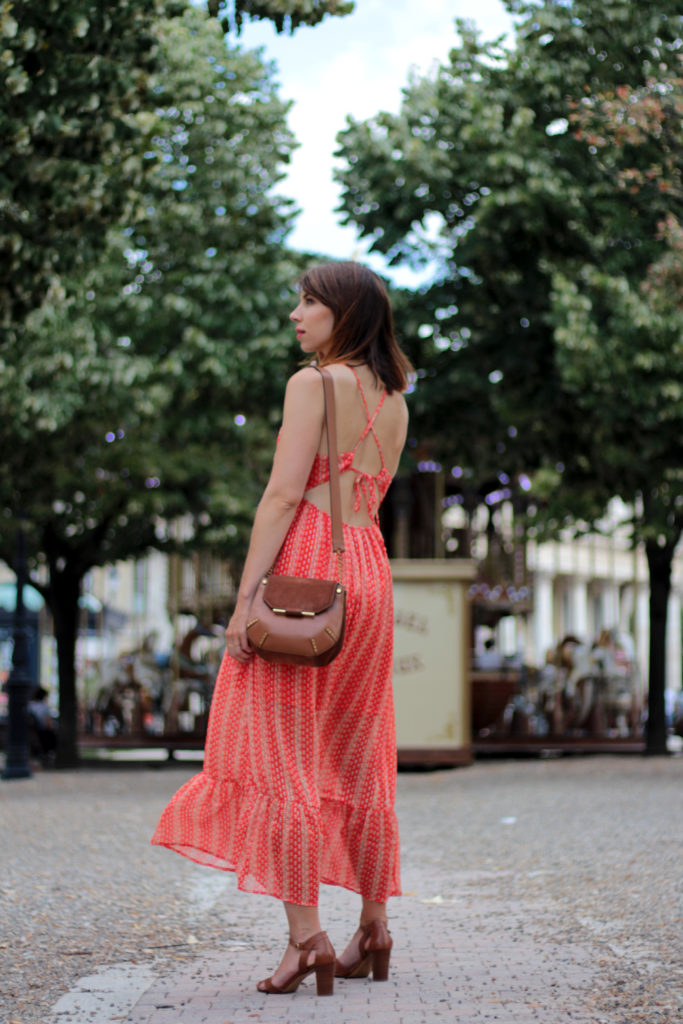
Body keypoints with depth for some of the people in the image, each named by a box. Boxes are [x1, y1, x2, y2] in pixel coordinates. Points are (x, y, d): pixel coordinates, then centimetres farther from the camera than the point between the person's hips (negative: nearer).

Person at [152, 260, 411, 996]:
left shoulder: (313, 383, -6)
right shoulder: (394, 402, 15)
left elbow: (285, 494, -14)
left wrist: (246, 596, -16)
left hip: (308, 565, -8)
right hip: (369, 571, 8)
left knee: (282, 754, -7)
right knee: (357, 762, 14)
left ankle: (305, 935, -14)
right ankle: (373, 929, 19)